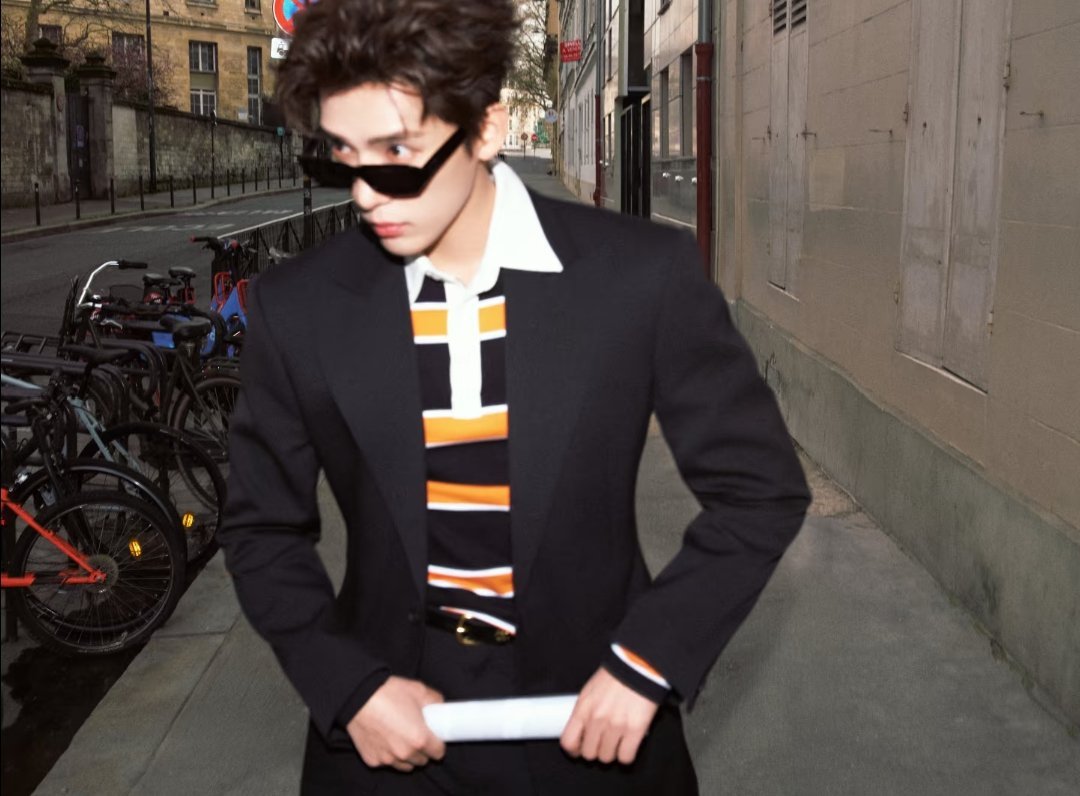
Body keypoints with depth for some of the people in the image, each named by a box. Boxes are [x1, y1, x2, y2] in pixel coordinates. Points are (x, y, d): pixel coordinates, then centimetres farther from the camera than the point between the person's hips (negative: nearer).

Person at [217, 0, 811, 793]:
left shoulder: (641, 275, -14)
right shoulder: (297, 308, -8)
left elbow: (759, 487, -6)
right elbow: (264, 531, 3)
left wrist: (646, 662, -13)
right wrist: (349, 689, -9)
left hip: (595, 721, -1)